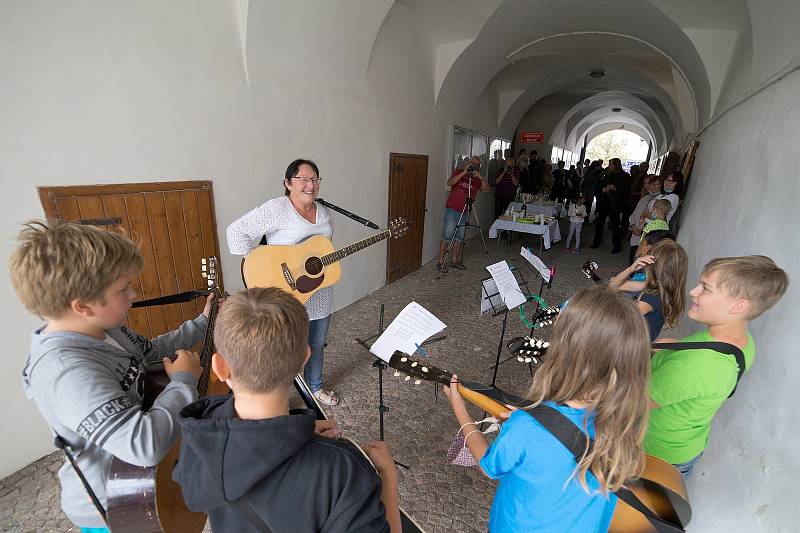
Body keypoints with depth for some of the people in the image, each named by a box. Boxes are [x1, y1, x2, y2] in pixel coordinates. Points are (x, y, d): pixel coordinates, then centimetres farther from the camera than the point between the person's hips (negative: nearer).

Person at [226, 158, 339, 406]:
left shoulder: (325, 213, 8)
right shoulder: (277, 209, -16)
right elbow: (236, 230, -19)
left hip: (320, 292, 7)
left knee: (317, 344, 22)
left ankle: (315, 386, 46)